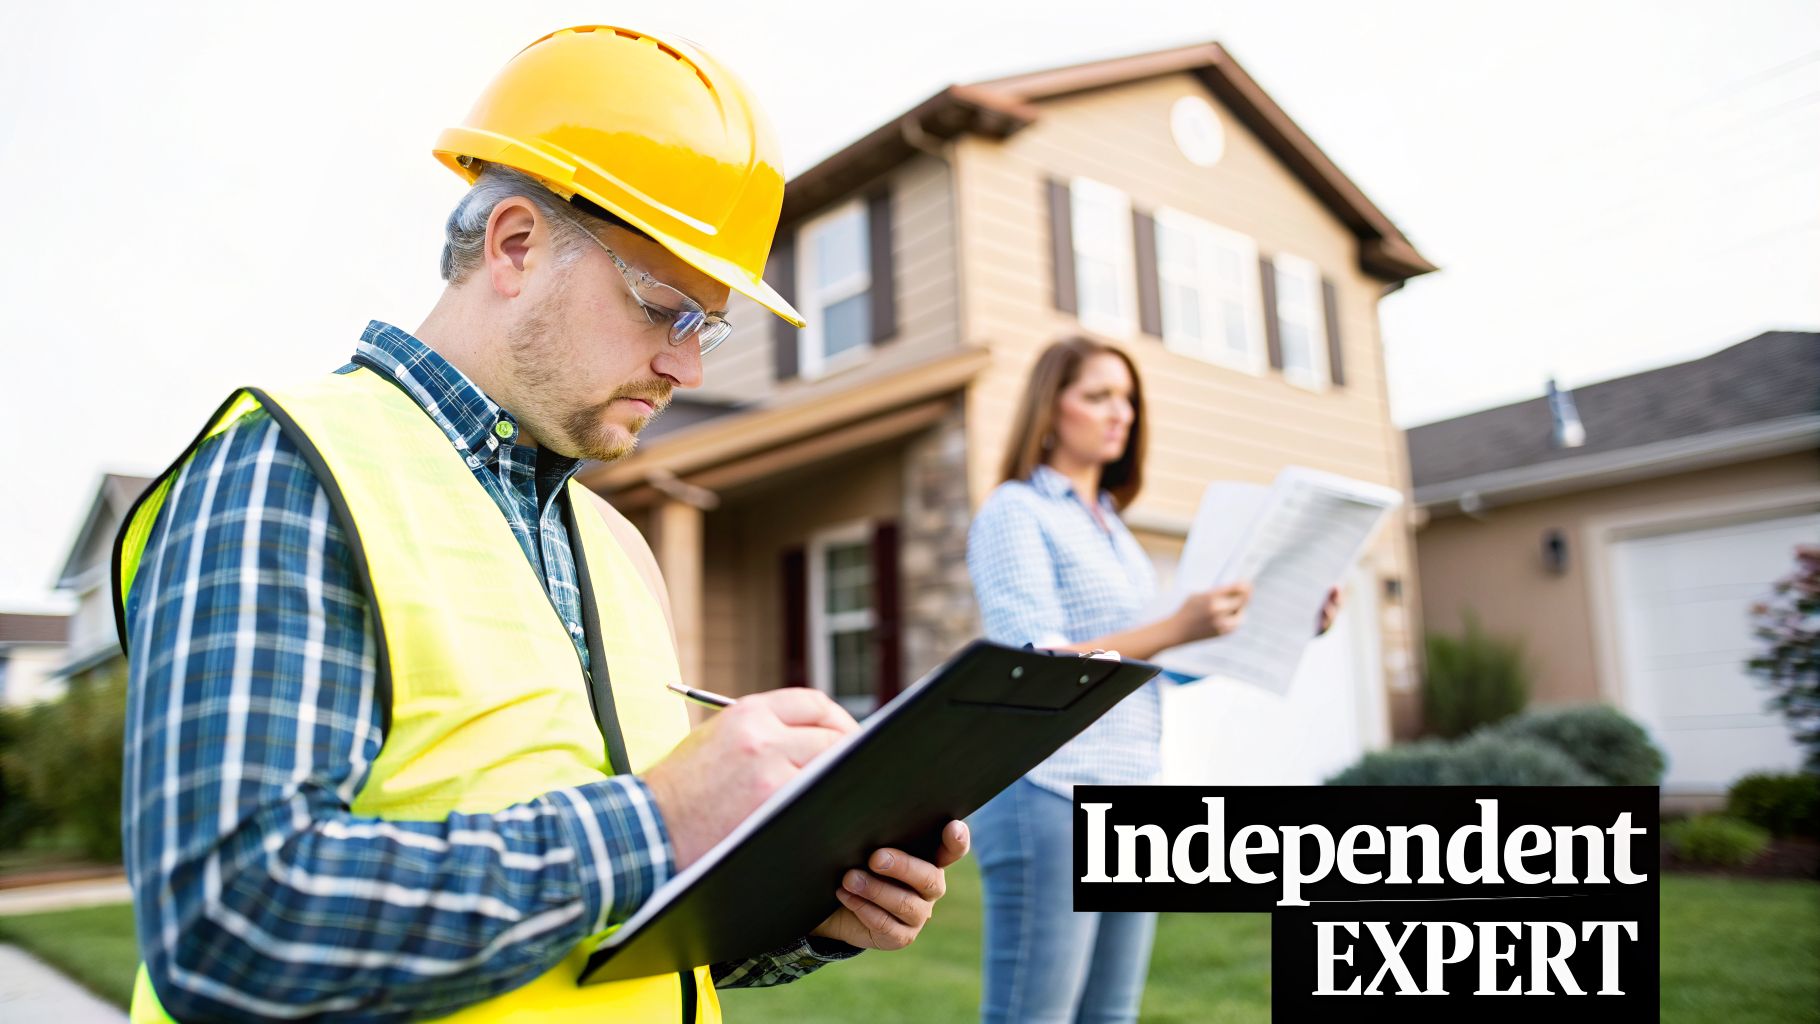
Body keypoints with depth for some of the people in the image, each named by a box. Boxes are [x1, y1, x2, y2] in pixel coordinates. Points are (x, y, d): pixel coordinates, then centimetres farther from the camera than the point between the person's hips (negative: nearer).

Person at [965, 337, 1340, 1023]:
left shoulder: (1110, 526, 19)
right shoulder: (1014, 512, -5)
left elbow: (1161, 662, 19)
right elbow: (1037, 665, -15)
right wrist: (1176, 627, -24)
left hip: (1131, 791, 8)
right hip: (1048, 794, -8)